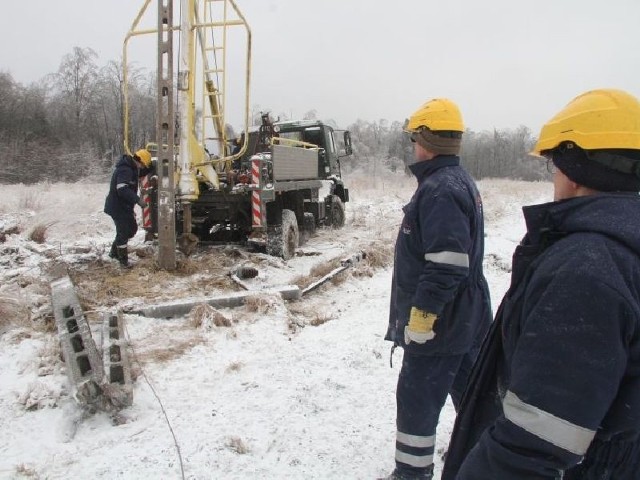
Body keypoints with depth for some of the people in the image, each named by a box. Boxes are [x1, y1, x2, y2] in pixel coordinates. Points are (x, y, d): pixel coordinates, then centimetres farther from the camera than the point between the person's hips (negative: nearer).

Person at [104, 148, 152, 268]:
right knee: (123, 232, -3)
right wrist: (138, 200, -38)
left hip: (124, 206, 10)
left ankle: (115, 251, 31)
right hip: (118, 207, -10)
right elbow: (122, 189, -34)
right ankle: (123, 258, 9)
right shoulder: (125, 170, -24)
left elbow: (140, 173, 26)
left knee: (132, 228, 19)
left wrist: (150, 168, 7)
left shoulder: (131, 167, 8)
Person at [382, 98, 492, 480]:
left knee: (417, 401, 4)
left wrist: (419, 318, -23)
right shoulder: (460, 181, 11)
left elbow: (446, 265, -28)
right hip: (465, 319, 10)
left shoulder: (439, 189, -21)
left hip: (438, 322, -10)